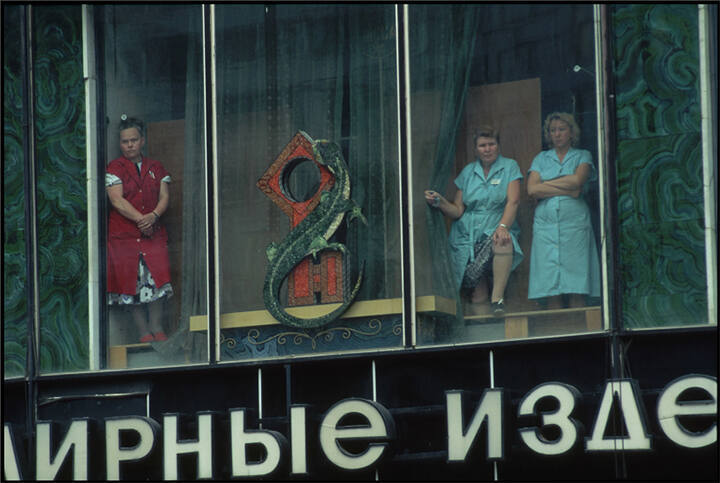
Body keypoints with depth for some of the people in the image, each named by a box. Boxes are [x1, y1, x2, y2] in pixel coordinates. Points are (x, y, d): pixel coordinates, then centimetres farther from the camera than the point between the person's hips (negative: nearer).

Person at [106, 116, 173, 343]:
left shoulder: (156, 168, 14)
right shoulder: (114, 168, 3)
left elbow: (164, 196, 6)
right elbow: (117, 201, -8)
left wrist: (154, 216, -14)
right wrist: (140, 219, -17)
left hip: (154, 232, 2)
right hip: (123, 234, -2)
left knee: (157, 277, -10)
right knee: (131, 281, -4)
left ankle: (156, 328, 0)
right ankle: (144, 332, 2)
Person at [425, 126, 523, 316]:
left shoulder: (509, 167, 8)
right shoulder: (467, 172, 17)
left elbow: (513, 202, -5)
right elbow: (457, 210, 14)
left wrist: (503, 227, -23)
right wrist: (440, 202, -7)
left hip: (495, 229, -3)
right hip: (467, 235, 3)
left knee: (503, 242, -39)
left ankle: (497, 298, -38)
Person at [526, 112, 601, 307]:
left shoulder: (583, 156, 13)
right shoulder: (541, 158, 17)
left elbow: (577, 180, -7)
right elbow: (532, 190, 2)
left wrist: (546, 185, 1)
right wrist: (568, 190, -4)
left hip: (575, 223, -2)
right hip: (546, 224, 2)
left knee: (576, 288, -10)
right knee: (551, 287, -6)